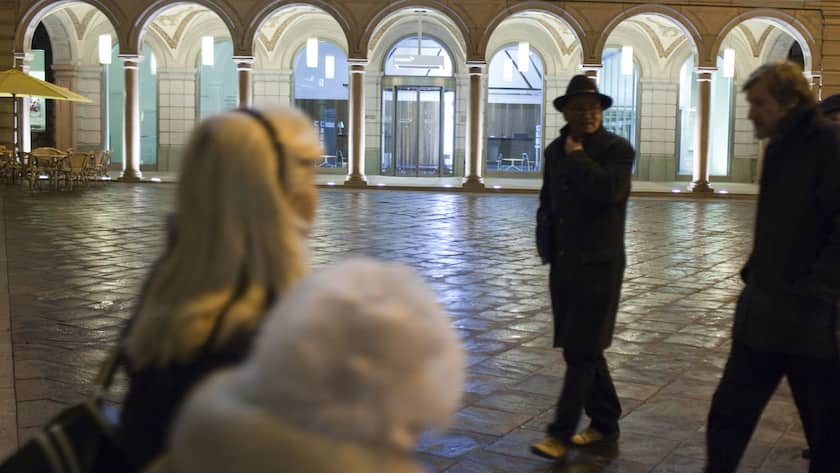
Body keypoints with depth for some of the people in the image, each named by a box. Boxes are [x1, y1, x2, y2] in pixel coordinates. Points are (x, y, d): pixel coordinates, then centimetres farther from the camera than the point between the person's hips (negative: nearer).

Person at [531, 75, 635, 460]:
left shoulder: (617, 149, -7)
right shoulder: (555, 151, 11)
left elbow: (609, 189, -27)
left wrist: (578, 156, -15)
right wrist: (546, 225, 11)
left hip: (599, 264, -7)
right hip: (563, 263, 7)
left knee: (581, 351, -6)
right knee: (583, 348, 12)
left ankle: (560, 433, -3)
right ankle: (605, 423, 25)